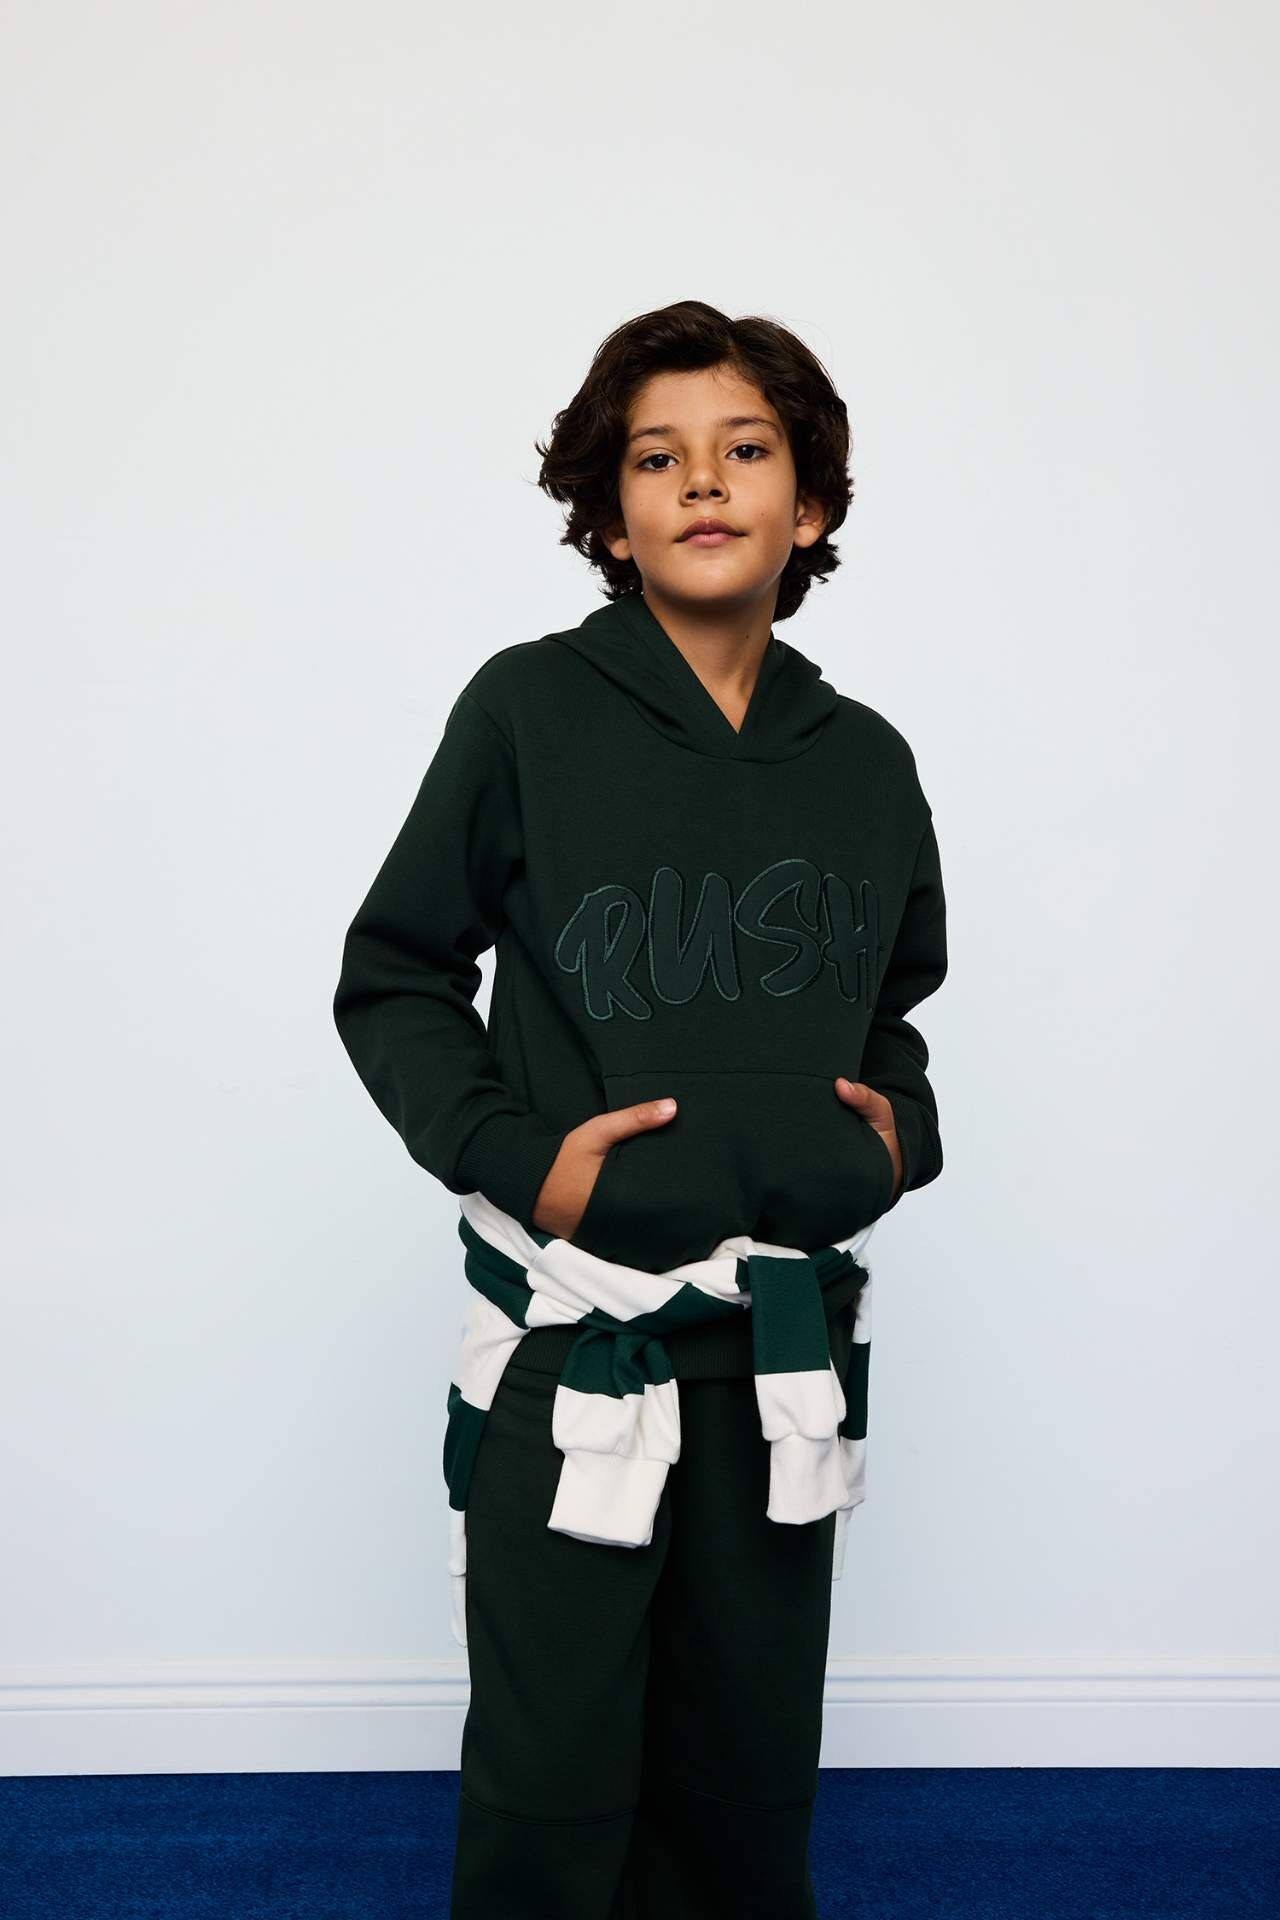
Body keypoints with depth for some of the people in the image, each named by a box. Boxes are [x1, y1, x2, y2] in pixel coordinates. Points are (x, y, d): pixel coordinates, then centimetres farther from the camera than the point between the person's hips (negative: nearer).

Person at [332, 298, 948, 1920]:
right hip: (574, 1335, -3)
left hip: (787, 1341, 4)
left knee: (749, 1767, 16)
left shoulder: (864, 762, 5)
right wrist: (511, 1155, -12)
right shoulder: (528, 712, -7)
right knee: (552, 1778, 6)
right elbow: (389, 980, 0)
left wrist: (904, 1123, 3)